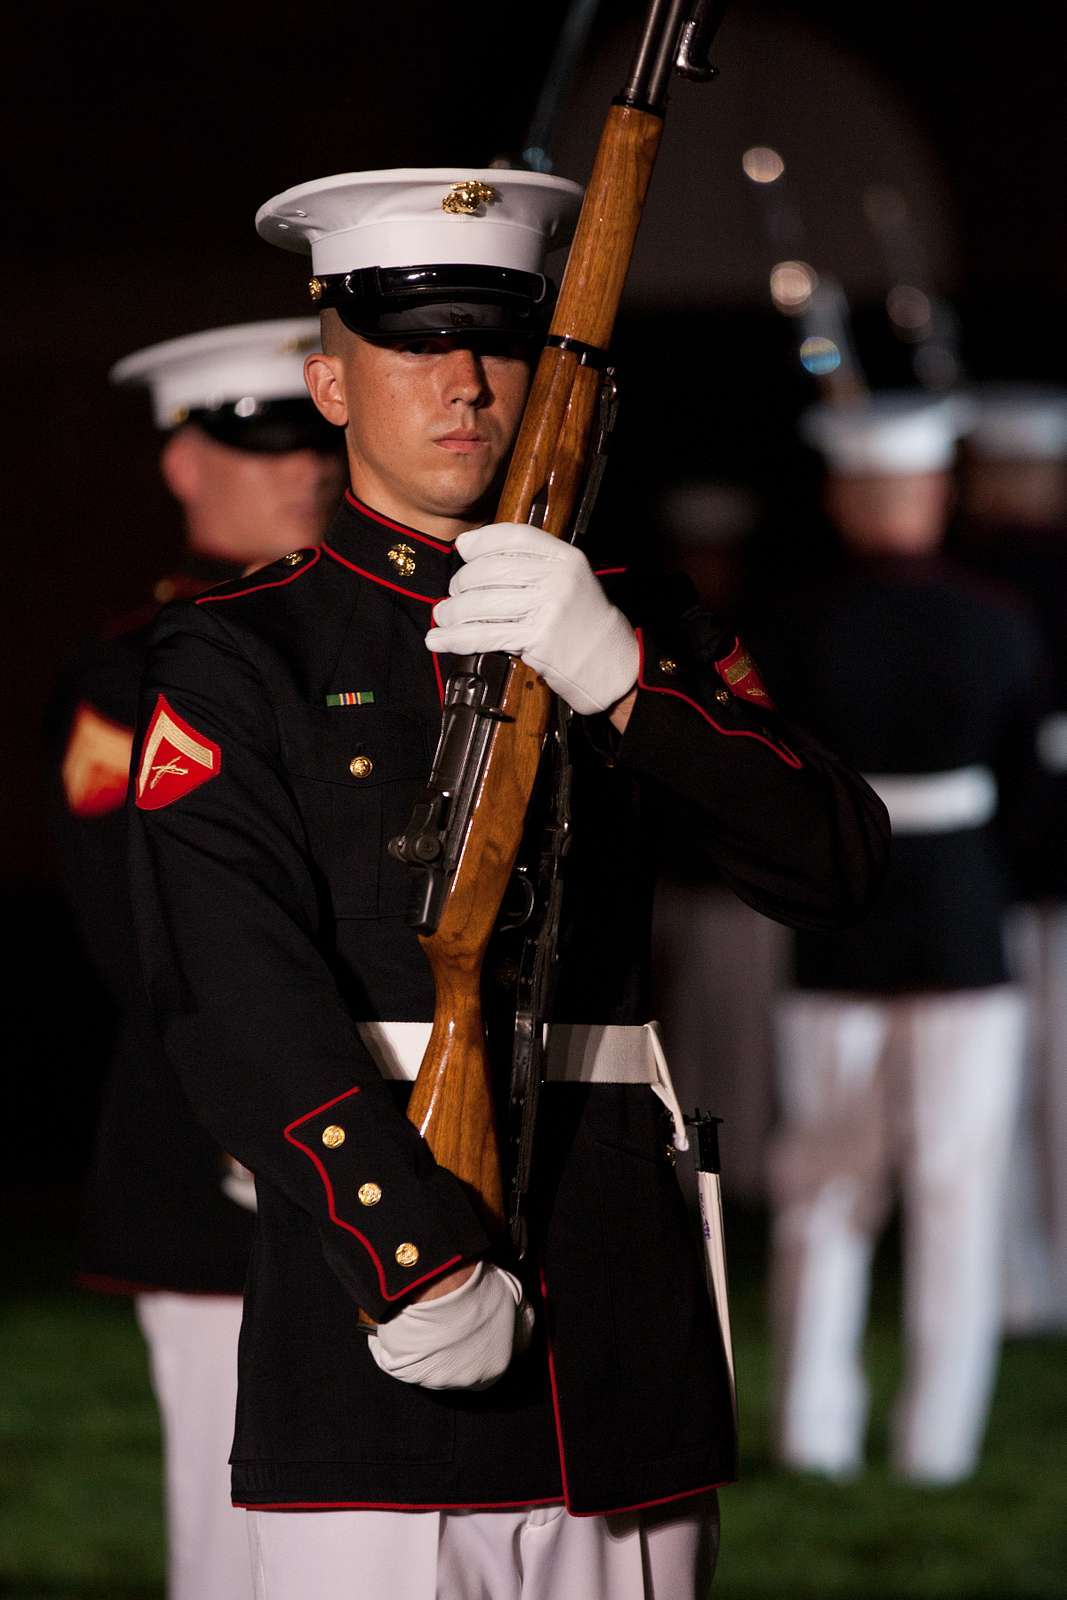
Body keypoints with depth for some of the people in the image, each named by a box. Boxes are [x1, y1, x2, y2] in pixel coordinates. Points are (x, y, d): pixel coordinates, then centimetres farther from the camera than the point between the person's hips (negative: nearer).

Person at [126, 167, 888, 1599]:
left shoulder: (639, 639, 16)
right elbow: (234, 994, -7)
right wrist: (411, 1258, -18)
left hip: (624, 1321, 3)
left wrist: (616, 673, -16)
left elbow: (835, 866, 0)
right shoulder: (239, 658, 5)